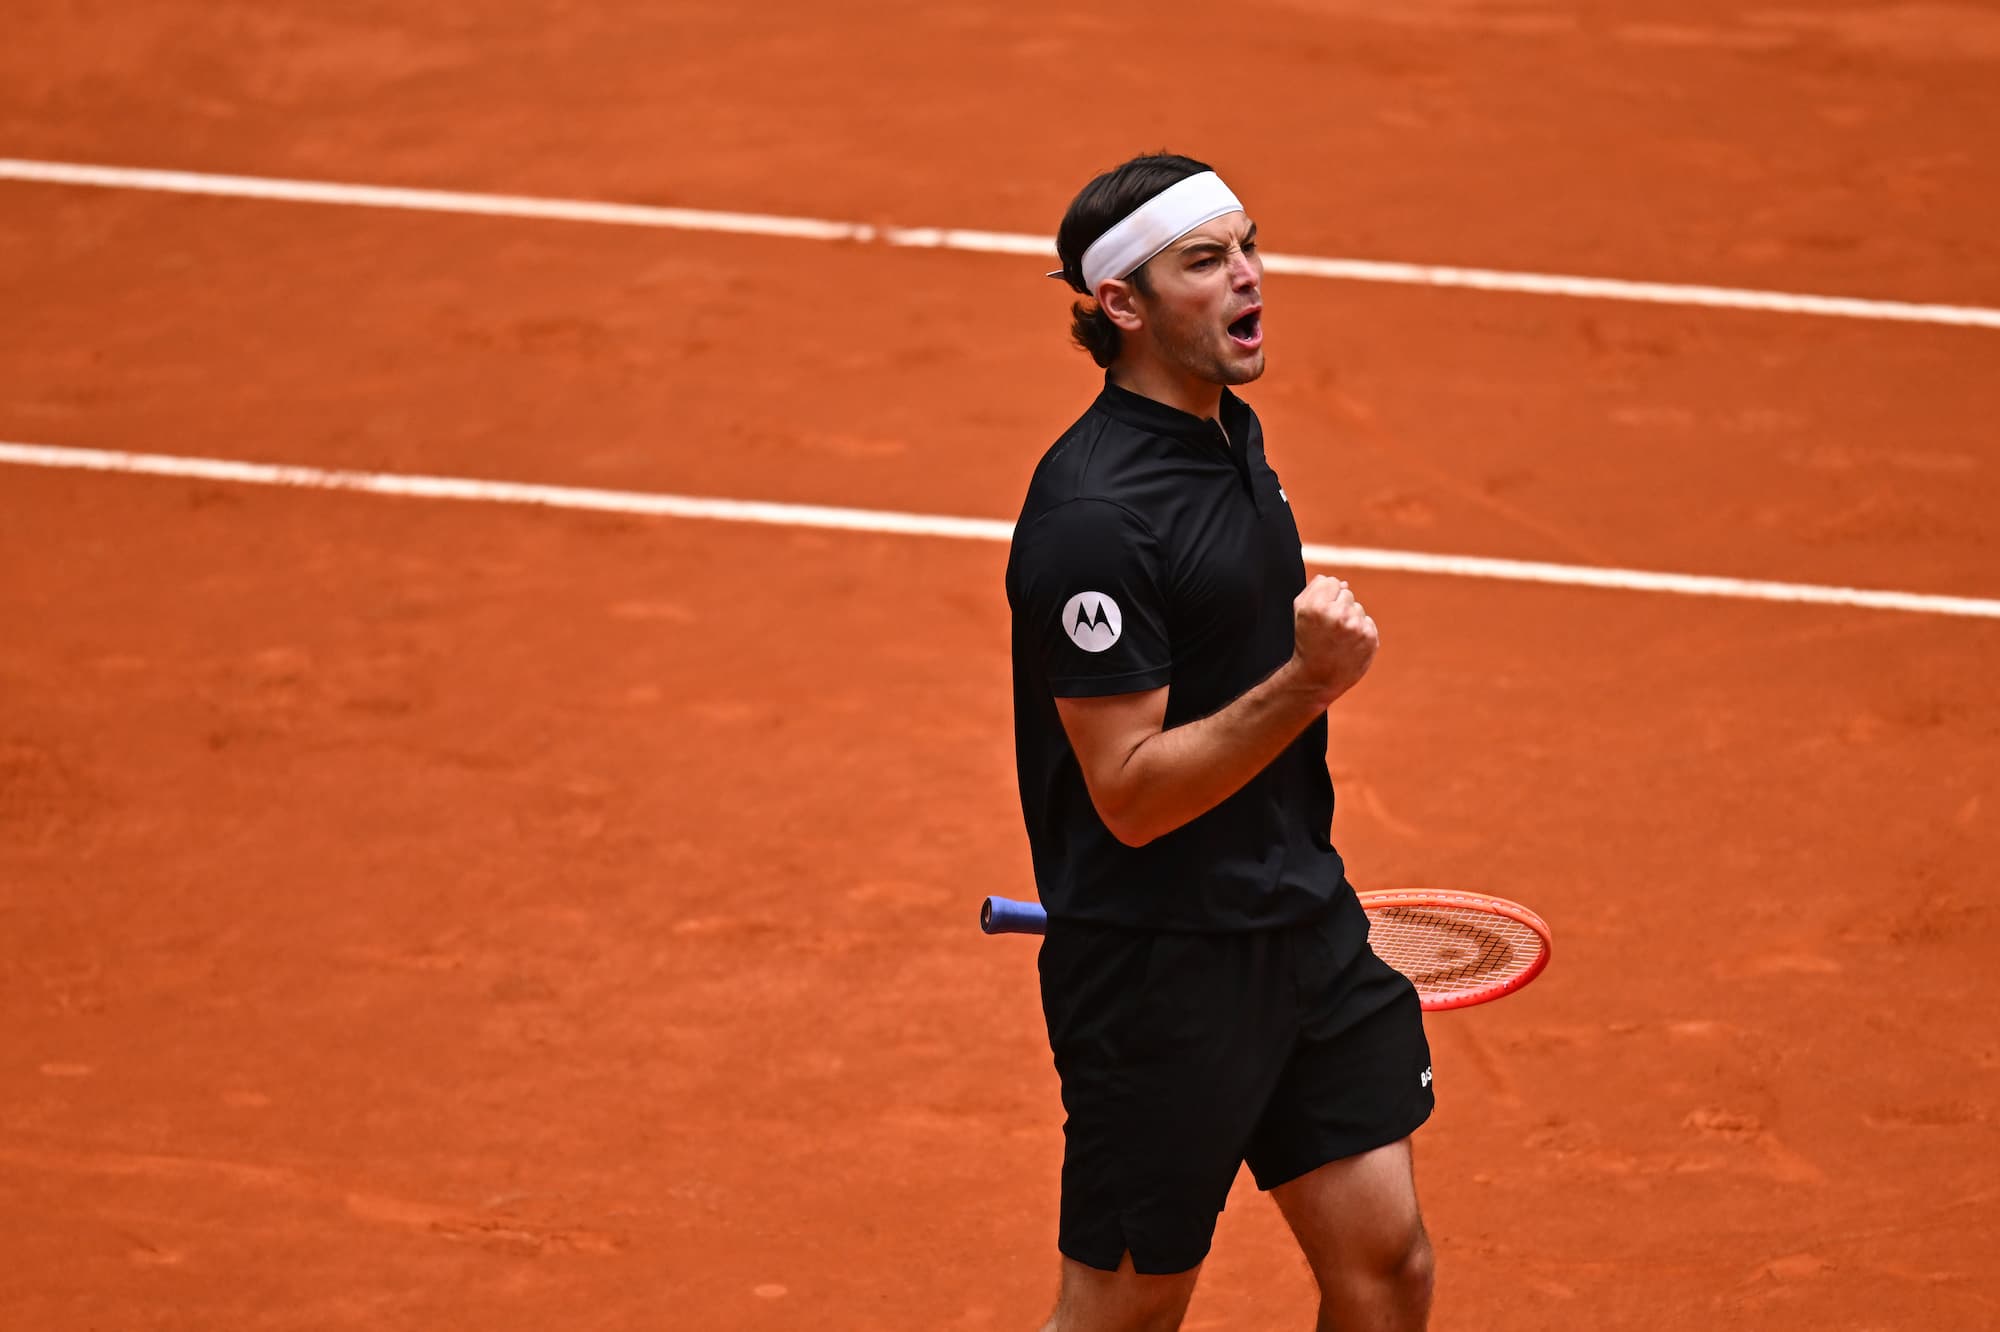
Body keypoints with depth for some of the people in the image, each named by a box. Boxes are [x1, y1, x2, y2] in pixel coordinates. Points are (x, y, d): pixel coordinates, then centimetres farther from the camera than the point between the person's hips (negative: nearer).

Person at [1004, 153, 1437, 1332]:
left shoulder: (1230, 433, 8)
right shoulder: (1093, 514, -22)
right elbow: (1130, 793, -23)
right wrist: (1308, 681, -31)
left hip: (1303, 925, 8)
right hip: (1157, 966, -8)